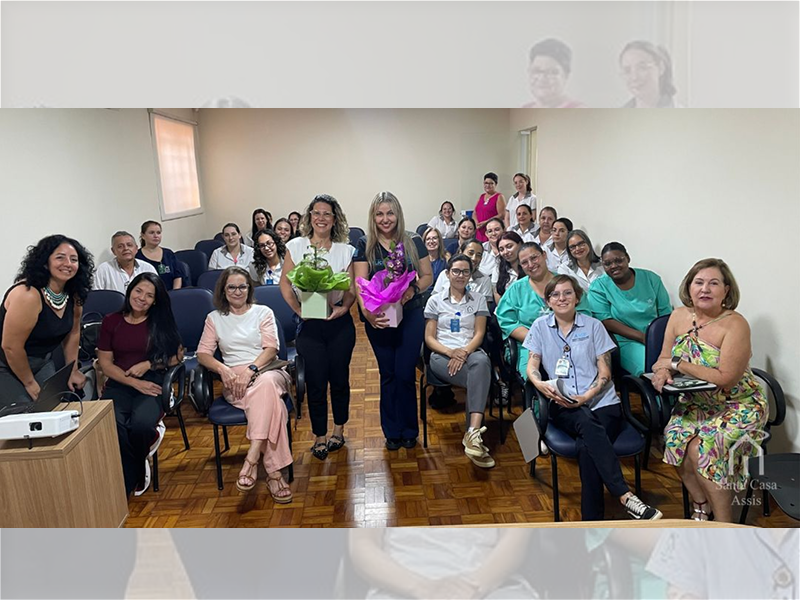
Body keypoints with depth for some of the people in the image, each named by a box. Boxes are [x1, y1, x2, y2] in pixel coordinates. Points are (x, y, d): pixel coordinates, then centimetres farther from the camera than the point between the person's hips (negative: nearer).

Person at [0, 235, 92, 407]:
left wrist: (73, 371, 7)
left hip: (43, 362, 7)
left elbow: (72, 333, 7)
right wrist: (30, 383, -13)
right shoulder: (28, 295, -28)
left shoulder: (74, 295, -6)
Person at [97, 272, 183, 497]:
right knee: (114, 427, -32)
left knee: (141, 424, -32)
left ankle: (131, 474, -1)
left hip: (153, 384, -1)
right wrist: (135, 383, -9)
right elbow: (105, 363, 4)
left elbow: (177, 356, 6)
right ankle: (133, 476, -6)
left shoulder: (161, 322, 7)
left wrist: (148, 364, -8)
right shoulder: (111, 321, 8)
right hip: (119, 385, 1)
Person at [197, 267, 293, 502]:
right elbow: (203, 354, 9)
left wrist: (251, 370, -18)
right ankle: (274, 472, -37)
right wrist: (223, 370, -12)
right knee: (270, 400, -35)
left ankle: (251, 459, -43)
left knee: (266, 383, -41)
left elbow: (271, 349, 1)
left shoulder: (263, 312, 13)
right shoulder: (214, 318, 18)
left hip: (266, 370, 0)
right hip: (234, 379, 0)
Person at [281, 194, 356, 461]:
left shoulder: (345, 250, 3)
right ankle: (319, 436, 19)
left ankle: (338, 430, 30)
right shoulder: (296, 246, 1)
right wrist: (299, 309, -10)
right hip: (309, 325, -1)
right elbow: (285, 283, 2)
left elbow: (351, 289, 3)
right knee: (316, 381, 2)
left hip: (339, 323, 1)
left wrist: (343, 307, -16)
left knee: (339, 378, 10)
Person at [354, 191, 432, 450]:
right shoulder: (365, 245, 0)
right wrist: (366, 310, -26)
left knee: (405, 374, 0)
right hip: (378, 319, 1)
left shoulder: (413, 242, 1)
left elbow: (427, 276, 5)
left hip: (410, 315, 0)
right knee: (388, 375, 10)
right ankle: (392, 432, 27)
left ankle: (408, 431, 22)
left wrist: (413, 289, -16)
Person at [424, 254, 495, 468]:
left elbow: (479, 334, 7)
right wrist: (451, 352, -13)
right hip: (442, 355, -1)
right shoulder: (435, 301, 15)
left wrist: (464, 352, -14)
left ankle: (473, 433, -48)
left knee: (482, 361, -40)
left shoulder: (478, 300, 19)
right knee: (481, 379, -35)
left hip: (471, 353, 1)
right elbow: (429, 338, 7)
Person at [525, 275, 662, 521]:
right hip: (562, 405, 0)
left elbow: (605, 372, 5)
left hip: (602, 402, 0)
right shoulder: (540, 326, 13)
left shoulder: (593, 325, 11)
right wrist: (542, 385, -16)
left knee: (587, 446, -30)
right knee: (589, 425, -35)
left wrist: (585, 397, -12)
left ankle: (592, 521, -26)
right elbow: (532, 367, 7)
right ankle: (626, 496, -39)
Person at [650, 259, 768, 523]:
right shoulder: (679, 316, -2)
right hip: (697, 402, 5)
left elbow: (725, 379, -25)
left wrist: (677, 364, -21)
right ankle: (702, 508, 5)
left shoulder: (735, 324, -19)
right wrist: (662, 371, -21)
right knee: (676, 439, -20)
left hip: (738, 405, -5)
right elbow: (664, 359, 4)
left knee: (702, 449, -25)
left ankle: (724, 524, -4)